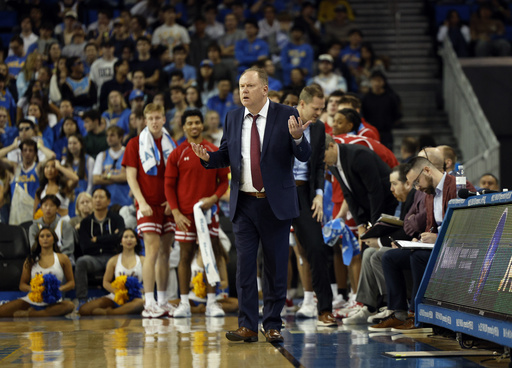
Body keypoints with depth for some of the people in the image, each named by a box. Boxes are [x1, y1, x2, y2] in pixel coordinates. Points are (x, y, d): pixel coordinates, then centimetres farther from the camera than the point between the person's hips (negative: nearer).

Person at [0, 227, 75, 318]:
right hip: (31, 301, 0)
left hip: (52, 303, 0)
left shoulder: (62, 259, 8)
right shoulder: (31, 260, 11)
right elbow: (22, 285, 10)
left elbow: (71, 283, 6)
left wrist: (59, 289, -16)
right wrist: (32, 289, -14)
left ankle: (28, 314, -29)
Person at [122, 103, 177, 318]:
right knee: (153, 251, -12)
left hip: (168, 205, 4)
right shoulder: (135, 144, 1)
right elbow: (131, 176, -2)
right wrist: (142, 202, -13)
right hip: (148, 206, -4)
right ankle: (149, 304, -12)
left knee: (165, 253, 7)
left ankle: (162, 302, 13)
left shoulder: (171, 144, 12)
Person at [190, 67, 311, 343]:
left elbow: (305, 156, -7)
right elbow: (226, 156, 13)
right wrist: (207, 157, -8)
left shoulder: (285, 115, -3)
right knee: (244, 265, 1)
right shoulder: (233, 118, 9)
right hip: (244, 204, 3)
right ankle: (247, 326, 5)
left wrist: (297, 138, -28)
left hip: (276, 203, -3)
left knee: (276, 266, 3)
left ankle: (272, 325, 12)